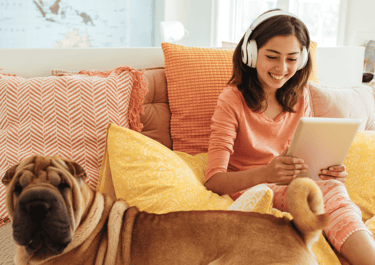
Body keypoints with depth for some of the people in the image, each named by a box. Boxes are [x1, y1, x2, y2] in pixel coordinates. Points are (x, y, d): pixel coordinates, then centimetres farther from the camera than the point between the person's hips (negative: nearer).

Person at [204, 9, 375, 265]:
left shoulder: (300, 98, 8)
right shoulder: (232, 100, -8)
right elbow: (214, 180, -17)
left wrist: (331, 171, -12)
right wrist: (265, 173, -36)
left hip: (295, 187, 4)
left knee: (332, 187, -31)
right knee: (331, 192, -31)